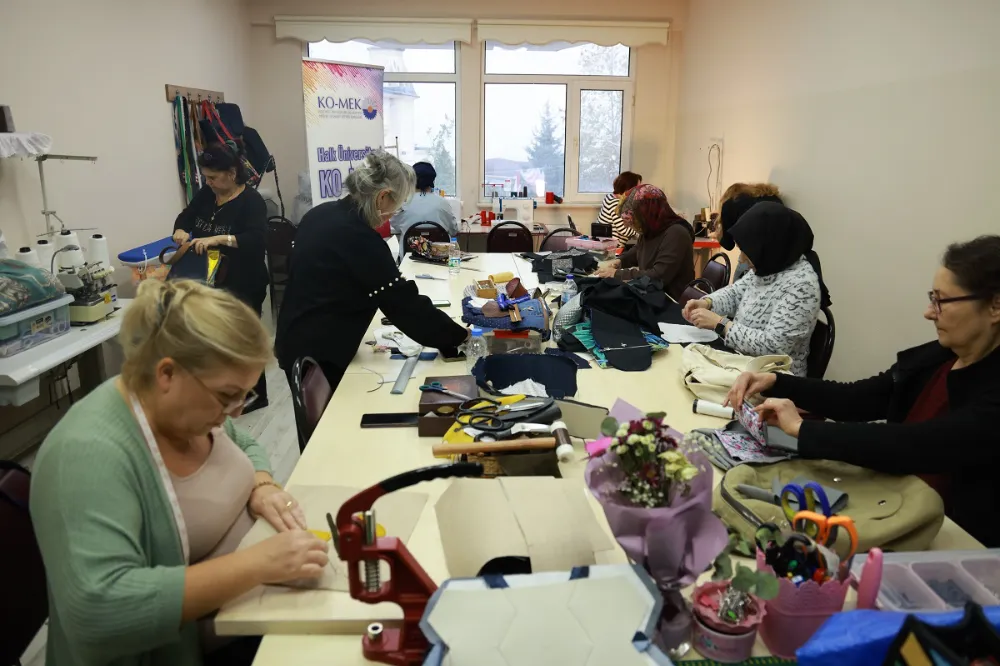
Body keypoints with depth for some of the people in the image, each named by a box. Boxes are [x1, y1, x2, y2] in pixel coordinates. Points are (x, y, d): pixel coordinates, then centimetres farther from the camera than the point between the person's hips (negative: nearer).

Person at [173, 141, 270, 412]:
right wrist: (180, 230, -5)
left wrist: (218, 239, -38)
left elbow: (256, 238, -28)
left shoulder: (251, 200, -15)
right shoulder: (206, 194, 6)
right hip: (211, 283, 7)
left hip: (243, 286, -7)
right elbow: (186, 216, 18)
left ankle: (256, 395, 16)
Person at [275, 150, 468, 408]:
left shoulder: (320, 215, 4)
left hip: (297, 343, 9)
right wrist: (460, 337, -13)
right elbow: (404, 304, -21)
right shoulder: (360, 239, -24)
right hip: (318, 355, -9)